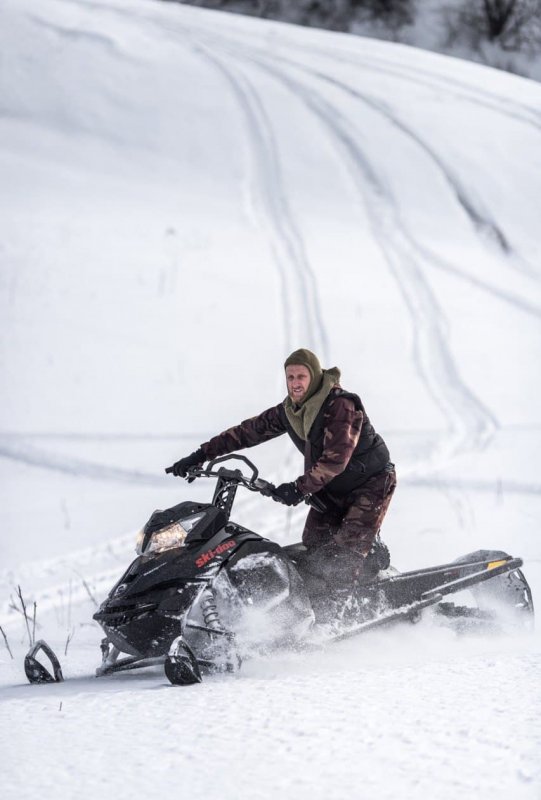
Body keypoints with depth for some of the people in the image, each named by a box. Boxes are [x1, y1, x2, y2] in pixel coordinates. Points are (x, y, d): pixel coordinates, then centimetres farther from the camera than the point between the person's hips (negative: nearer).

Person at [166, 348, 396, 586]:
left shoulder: (341, 405, -25)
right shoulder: (289, 411, -1)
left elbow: (336, 458, -34)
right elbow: (249, 431, 2)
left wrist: (300, 488, -41)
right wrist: (200, 455, -3)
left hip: (370, 483, -8)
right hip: (331, 488, 8)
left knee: (346, 555, -21)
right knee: (313, 549, -3)